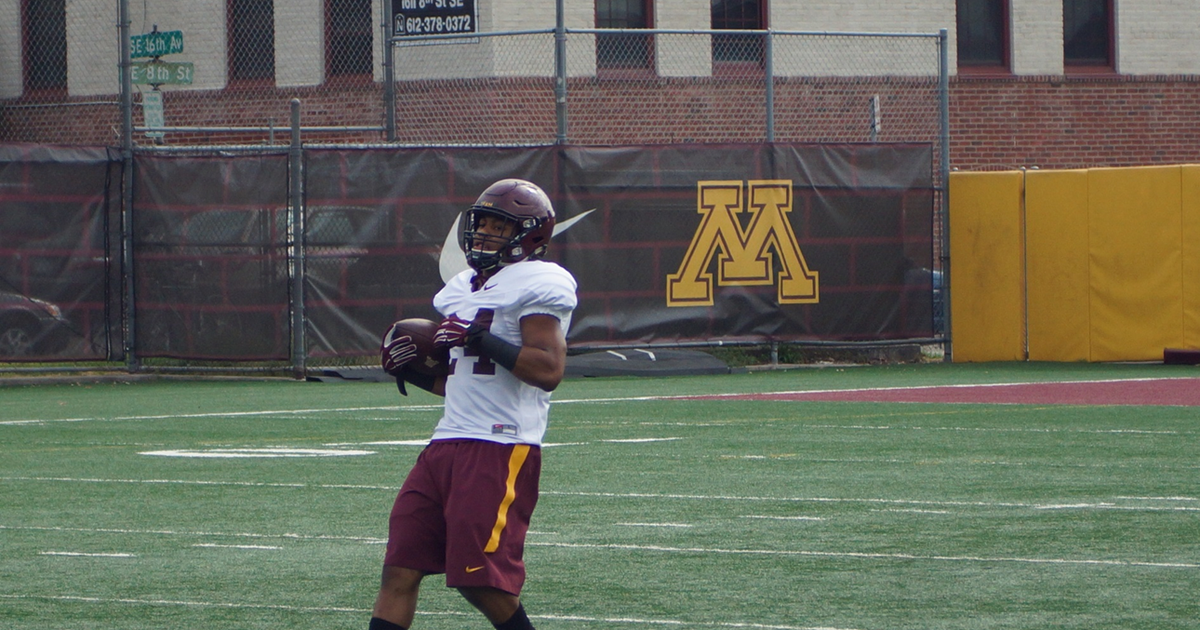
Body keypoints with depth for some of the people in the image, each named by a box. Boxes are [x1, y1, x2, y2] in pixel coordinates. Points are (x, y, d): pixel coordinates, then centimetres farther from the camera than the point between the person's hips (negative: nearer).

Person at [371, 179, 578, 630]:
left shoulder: (537, 284, -7)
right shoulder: (463, 288, 22)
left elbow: (548, 369, -18)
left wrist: (481, 339, -19)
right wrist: (410, 372, 12)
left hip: (502, 449, -9)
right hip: (448, 442, 9)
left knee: (482, 582, -9)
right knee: (399, 570, 2)